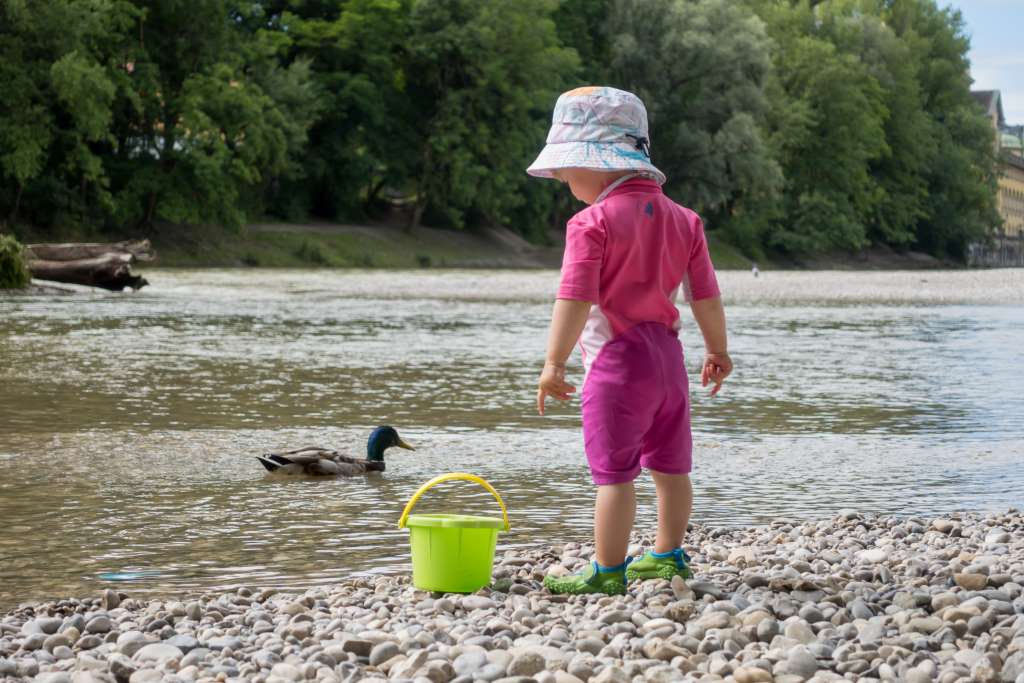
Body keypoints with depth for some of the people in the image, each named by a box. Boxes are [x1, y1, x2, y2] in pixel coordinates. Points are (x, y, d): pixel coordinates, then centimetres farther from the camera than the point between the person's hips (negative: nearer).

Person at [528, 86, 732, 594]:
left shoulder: (593, 223, -13)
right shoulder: (681, 219, 9)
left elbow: (575, 299, -19)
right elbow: (706, 295, 11)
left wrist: (553, 363, -17)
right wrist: (717, 350, 22)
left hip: (617, 361, -8)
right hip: (668, 356, 8)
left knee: (613, 472, -4)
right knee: (669, 465, 17)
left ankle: (608, 570, -3)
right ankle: (668, 555, 29)